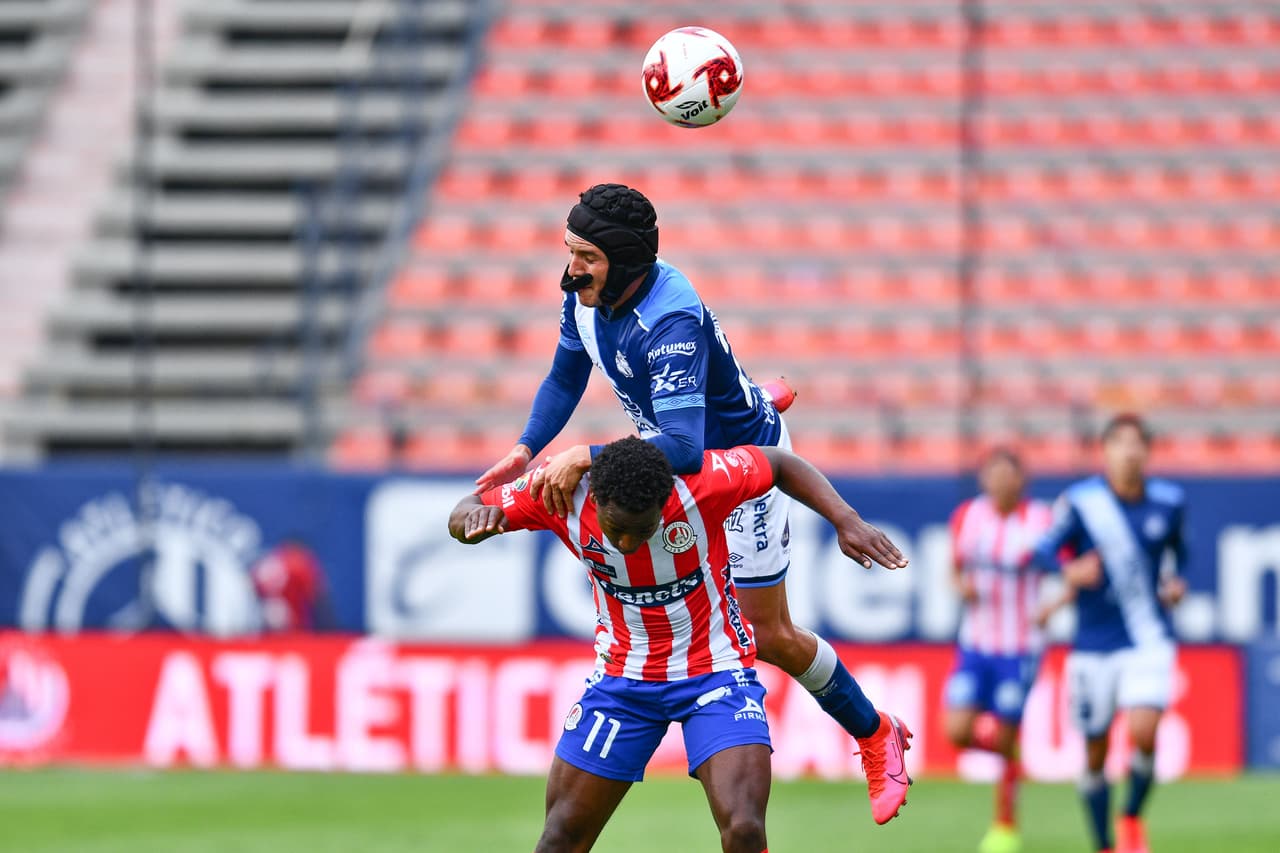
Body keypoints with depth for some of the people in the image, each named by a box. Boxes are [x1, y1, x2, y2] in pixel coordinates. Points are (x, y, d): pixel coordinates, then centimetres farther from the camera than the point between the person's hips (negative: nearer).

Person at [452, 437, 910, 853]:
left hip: (715, 670, -2)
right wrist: (477, 515, -31)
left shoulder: (702, 482, -26)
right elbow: (462, 518, -7)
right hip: (621, 679, 3)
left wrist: (847, 521, -17)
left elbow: (781, 463, -7)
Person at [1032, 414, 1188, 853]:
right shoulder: (1080, 501, -7)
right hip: (1094, 645, 0)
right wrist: (1069, 570, -31)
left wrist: (1175, 582, 1)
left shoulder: (1168, 501, 1)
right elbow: (1045, 549, -11)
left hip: (1148, 640, 0)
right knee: (1094, 754, 5)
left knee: (1143, 733, -21)